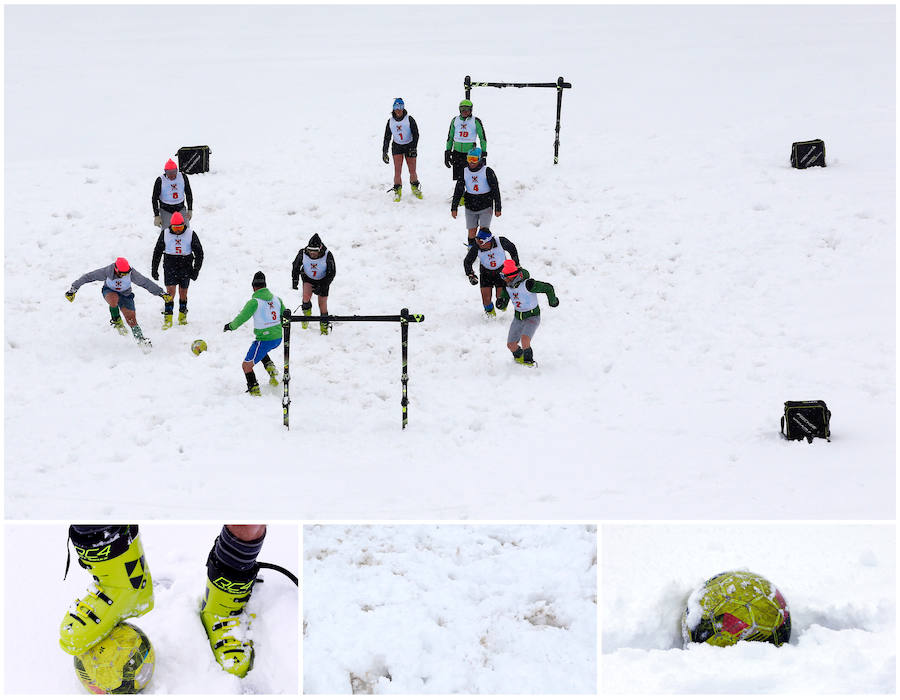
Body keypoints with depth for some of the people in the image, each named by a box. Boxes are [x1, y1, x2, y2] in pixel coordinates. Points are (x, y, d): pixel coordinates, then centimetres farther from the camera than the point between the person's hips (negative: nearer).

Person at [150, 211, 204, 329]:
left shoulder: (190, 234, -5)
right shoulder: (165, 233, -2)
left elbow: (199, 252, 2)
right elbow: (157, 251, 8)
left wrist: (196, 269, -3)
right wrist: (154, 269, 8)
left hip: (186, 266, 0)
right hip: (170, 266, 0)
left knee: (183, 293, 7)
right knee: (170, 292, -10)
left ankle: (182, 315, 26)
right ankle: (168, 319, -7)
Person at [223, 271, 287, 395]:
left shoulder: (254, 302, -15)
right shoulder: (277, 299, 3)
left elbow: (241, 319, -13)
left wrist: (230, 326, 6)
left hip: (264, 340, -7)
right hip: (278, 338, 7)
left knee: (246, 366, 6)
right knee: (260, 350, 36)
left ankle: (254, 391, 4)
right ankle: (270, 368, 15)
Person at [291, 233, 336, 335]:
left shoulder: (327, 255, -29)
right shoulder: (303, 253, -24)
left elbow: (332, 272, -19)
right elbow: (296, 266, -4)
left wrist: (322, 287, -25)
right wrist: (295, 280, -8)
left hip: (323, 280, -1)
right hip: (308, 278, 1)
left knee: (323, 304, -1)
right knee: (306, 296, -23)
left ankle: (324, 326, 20)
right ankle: (307, 315, 6)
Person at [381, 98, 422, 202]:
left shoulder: (409, 119, -10)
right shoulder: (390, 121, -1)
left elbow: (416, 134, -8)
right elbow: (387, 137, 5)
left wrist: (413, 148, -17)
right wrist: (384, 152, 1)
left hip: (409, 146, -2)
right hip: (397, 146, 2)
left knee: (412, 171, -1)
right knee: (397, 170, -9)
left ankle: (415, 188, 24)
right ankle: (397, 191, 3)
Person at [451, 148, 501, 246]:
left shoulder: (487, 171, -10)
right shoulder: (465, 172, 0)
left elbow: (495, 190, -6)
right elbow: (458, 191, 4)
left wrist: (497, 208, -6)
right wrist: (454, 208, 0)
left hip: (485, 207, -3)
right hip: (470, 208, 3)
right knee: (471, 232, 4)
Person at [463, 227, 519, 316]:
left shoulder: (501, 241, -27)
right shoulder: (476, 247, -26)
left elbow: (512, 249, -5)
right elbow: (467, 262, -11)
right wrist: (471, 275, -26)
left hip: (501, 271, -1)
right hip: (486, 272, 1)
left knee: (501, 297, -6)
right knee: (486, 300, -8)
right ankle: (490, 312, 26)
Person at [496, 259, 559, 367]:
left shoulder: (527, 284, -27)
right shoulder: (508, 285, -7)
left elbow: (548, 287, -18)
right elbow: (503, 305, 1)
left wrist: (553, 301, -2)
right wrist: (500, 303, -23)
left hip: (532, 317, -6)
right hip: (518, 317, 6)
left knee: (525, 340, -28)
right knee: (511, 344, 4)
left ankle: (528, 361, -5)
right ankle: (519, 356, 35)